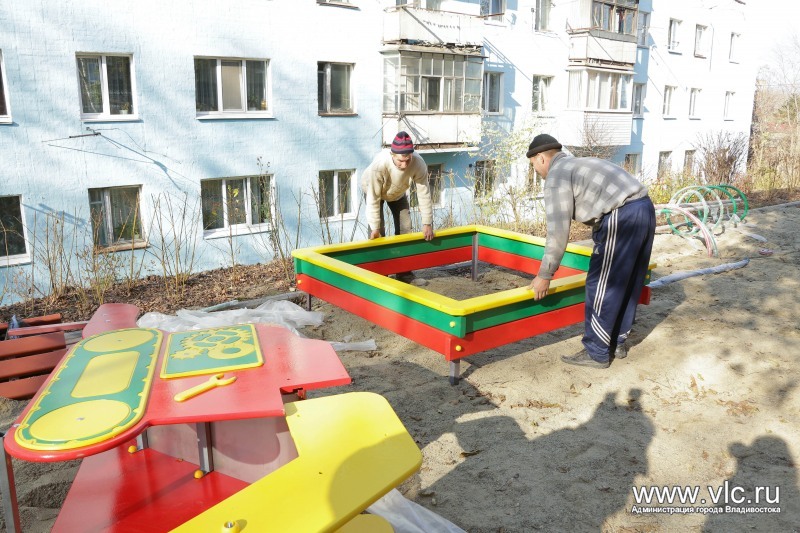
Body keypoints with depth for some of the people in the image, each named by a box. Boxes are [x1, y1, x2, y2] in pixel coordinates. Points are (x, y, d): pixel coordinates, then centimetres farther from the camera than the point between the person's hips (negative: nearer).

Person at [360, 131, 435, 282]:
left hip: (398, 192, 3)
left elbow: (424, 194, -27)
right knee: (378, 232, -12)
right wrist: (375, 227, -31)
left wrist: (427, 223, -22)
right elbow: (373, 198, -37)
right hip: (373, 189, -3)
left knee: (405, 228, -1)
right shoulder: (379, 164, -45)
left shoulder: (419, 164, -37)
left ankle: (404, 273, 12)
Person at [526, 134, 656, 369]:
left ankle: (596, 353, 10)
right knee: (629, 284, 18)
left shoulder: (556, 176, -2)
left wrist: (544, 275, -3)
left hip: (621, 218, -10)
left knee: (601, 287, 0)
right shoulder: (580, 164, 27)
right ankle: (617, 343, 31)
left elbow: (558, 231, -9)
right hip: (645, 208, 10)